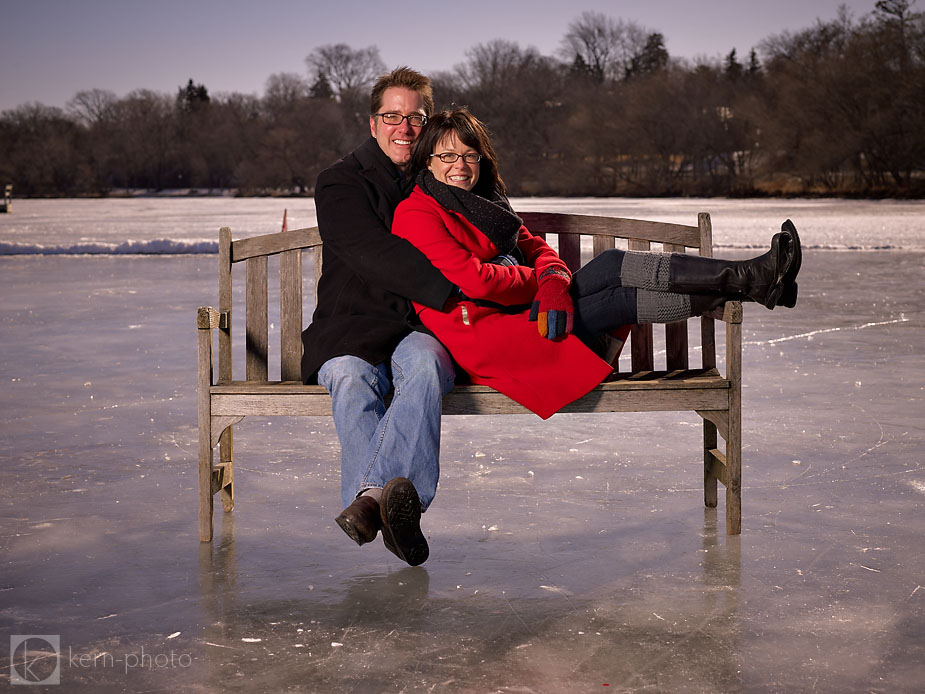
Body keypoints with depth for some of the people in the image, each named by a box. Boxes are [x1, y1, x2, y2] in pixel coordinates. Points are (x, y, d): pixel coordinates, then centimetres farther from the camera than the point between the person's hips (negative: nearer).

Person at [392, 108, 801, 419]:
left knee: (611, 265, -13)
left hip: (516, 311, 8)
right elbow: (474, 280, -18)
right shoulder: (415, 214, -8)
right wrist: (542, 281, -3)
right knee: (618, 301, -19)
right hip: (481, 335, -8)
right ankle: (748, 281, -19)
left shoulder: (483, 202, 20)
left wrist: (555, 284, -16)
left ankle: (746, 279, -19)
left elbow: (535, 249, 9)